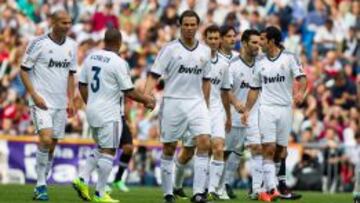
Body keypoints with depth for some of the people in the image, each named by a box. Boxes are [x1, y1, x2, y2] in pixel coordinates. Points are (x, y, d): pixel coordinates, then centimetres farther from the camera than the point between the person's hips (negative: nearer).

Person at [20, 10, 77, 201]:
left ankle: (40, 186, 17)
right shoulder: (38, 43, -9)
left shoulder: (71, 46, 8)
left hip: (61, 104, 6)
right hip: (41, 101, -6)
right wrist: (34, 95, -14)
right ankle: (41, 185, -10)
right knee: (46, 140, -19)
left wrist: (70, 100, 8)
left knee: (52, 146, 7)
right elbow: (24, 70, -5)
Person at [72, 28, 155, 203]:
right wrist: (146, 100, 4)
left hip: (92, 110, 7)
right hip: (109, 113, -7)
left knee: (100, 149, 21)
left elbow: (82, 85, 12)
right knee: (108, 152, -1)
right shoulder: (118, 62, -14)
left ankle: (82, 178, 8)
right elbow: (129, 92, -12)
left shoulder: (91, 57, 5)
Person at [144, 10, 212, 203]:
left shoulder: (205, 51, 9)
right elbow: (154, 75, -7)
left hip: (196, 102, 3)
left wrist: (206, 105, 17)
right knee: (169, 148, 4)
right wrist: (146, 94, -23)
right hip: (173, 102, -3)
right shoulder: (170, 49, -3)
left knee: (204, 143, -13)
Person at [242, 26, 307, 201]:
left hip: (285, 108, -1)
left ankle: (280, 183, 17)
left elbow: (301, 77, -9)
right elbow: (254, 89, 15)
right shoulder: (260, 64, 12)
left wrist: (301, 92, -30)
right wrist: (247, 110, 8)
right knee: (269, 148, -11)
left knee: (280, 149, 5)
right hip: (267, 108, 1)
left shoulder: (289, 58, 2)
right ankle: (271, 188, -18)